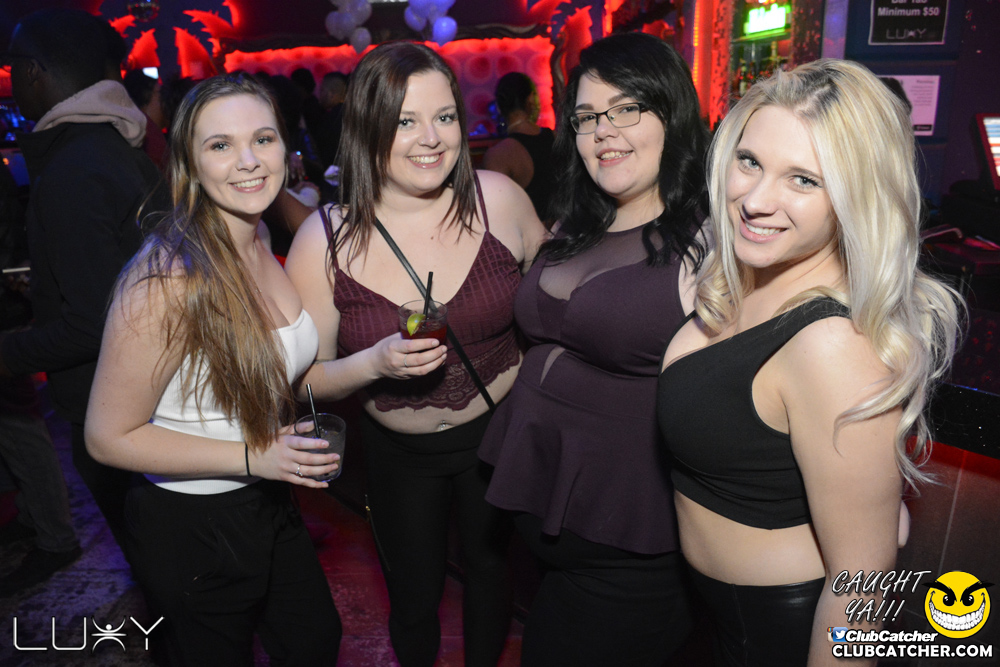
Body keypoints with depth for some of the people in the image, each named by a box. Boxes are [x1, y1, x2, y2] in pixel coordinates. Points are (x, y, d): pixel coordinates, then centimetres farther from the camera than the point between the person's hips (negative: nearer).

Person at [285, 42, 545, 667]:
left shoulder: (499, 198, -14)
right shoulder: (325, 240, -16)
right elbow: (306, 378, -9)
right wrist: (377, 363, -28)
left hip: (501, 433, 1)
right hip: (400, 454, 0)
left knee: (490, 569, 25)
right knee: (413, 602, 19)